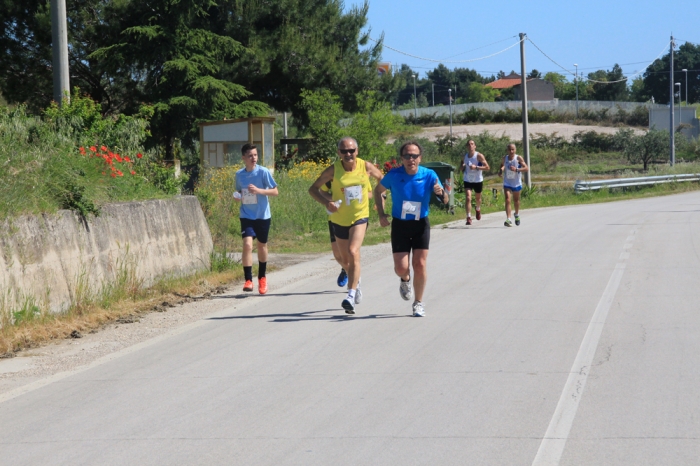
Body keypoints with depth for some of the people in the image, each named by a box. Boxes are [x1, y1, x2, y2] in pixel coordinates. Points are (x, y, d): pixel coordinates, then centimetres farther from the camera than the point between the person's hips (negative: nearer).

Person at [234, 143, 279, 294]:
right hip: (246, 216, 1)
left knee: (262, 245, 13)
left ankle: (262, 278, 33)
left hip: (262, 215, -1)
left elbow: (275, 191, -8)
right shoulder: (239, 174, 1)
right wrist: (237, 197, -7)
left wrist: (259, 190, -23)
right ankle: (248, 280, -17)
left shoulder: (263, 172, -9)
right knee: (247, 244, -17)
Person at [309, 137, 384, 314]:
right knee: (345, 260, 15)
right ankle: (355, 282, 46)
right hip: (339, 219, 2)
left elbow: (382, 178, 11)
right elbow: (313, 189, -3)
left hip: (360, 217, -2)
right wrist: (326, 203, -20)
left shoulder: (366, 167, -9)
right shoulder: (334, 170, -11)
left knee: (353, 252, -23)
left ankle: (351, 294, -24)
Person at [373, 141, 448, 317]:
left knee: (420, 264, -8)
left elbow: (446, 200, -9)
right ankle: (405, 280, 33)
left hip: (421, 224, 0)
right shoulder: (393, 175, -12)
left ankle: (418, 303, 11)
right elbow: (378, 190, 8)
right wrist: (381, 214, -1)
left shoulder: (429, 175, -12)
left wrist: (441, 193, -34)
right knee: (401, 268, -6)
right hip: (399, 225, 0)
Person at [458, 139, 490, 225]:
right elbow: (461, 169, 12)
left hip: (478, 180, -2)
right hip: (467, 180, 2)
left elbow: (487, 167, -18)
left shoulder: (479, 156, -14)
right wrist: (462, 167, -12)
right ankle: (469, 217, -17)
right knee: (468, 198, -15)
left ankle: (478, 209, 51)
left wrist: (476, 167, -29)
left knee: (478, 198, 18)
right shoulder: (465, 156, 0)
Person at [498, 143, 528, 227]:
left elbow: (526, 168, -18)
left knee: (516, 200, 17)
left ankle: (517, 215, 44)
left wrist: (516, 169, -30)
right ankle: (508, 219, -21)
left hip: (516, 183, -1)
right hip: (507, 183, 1)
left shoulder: (518, 158, -13)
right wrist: (501, 170, -1)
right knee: (507, 200, -15)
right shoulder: (505, 158, -3)